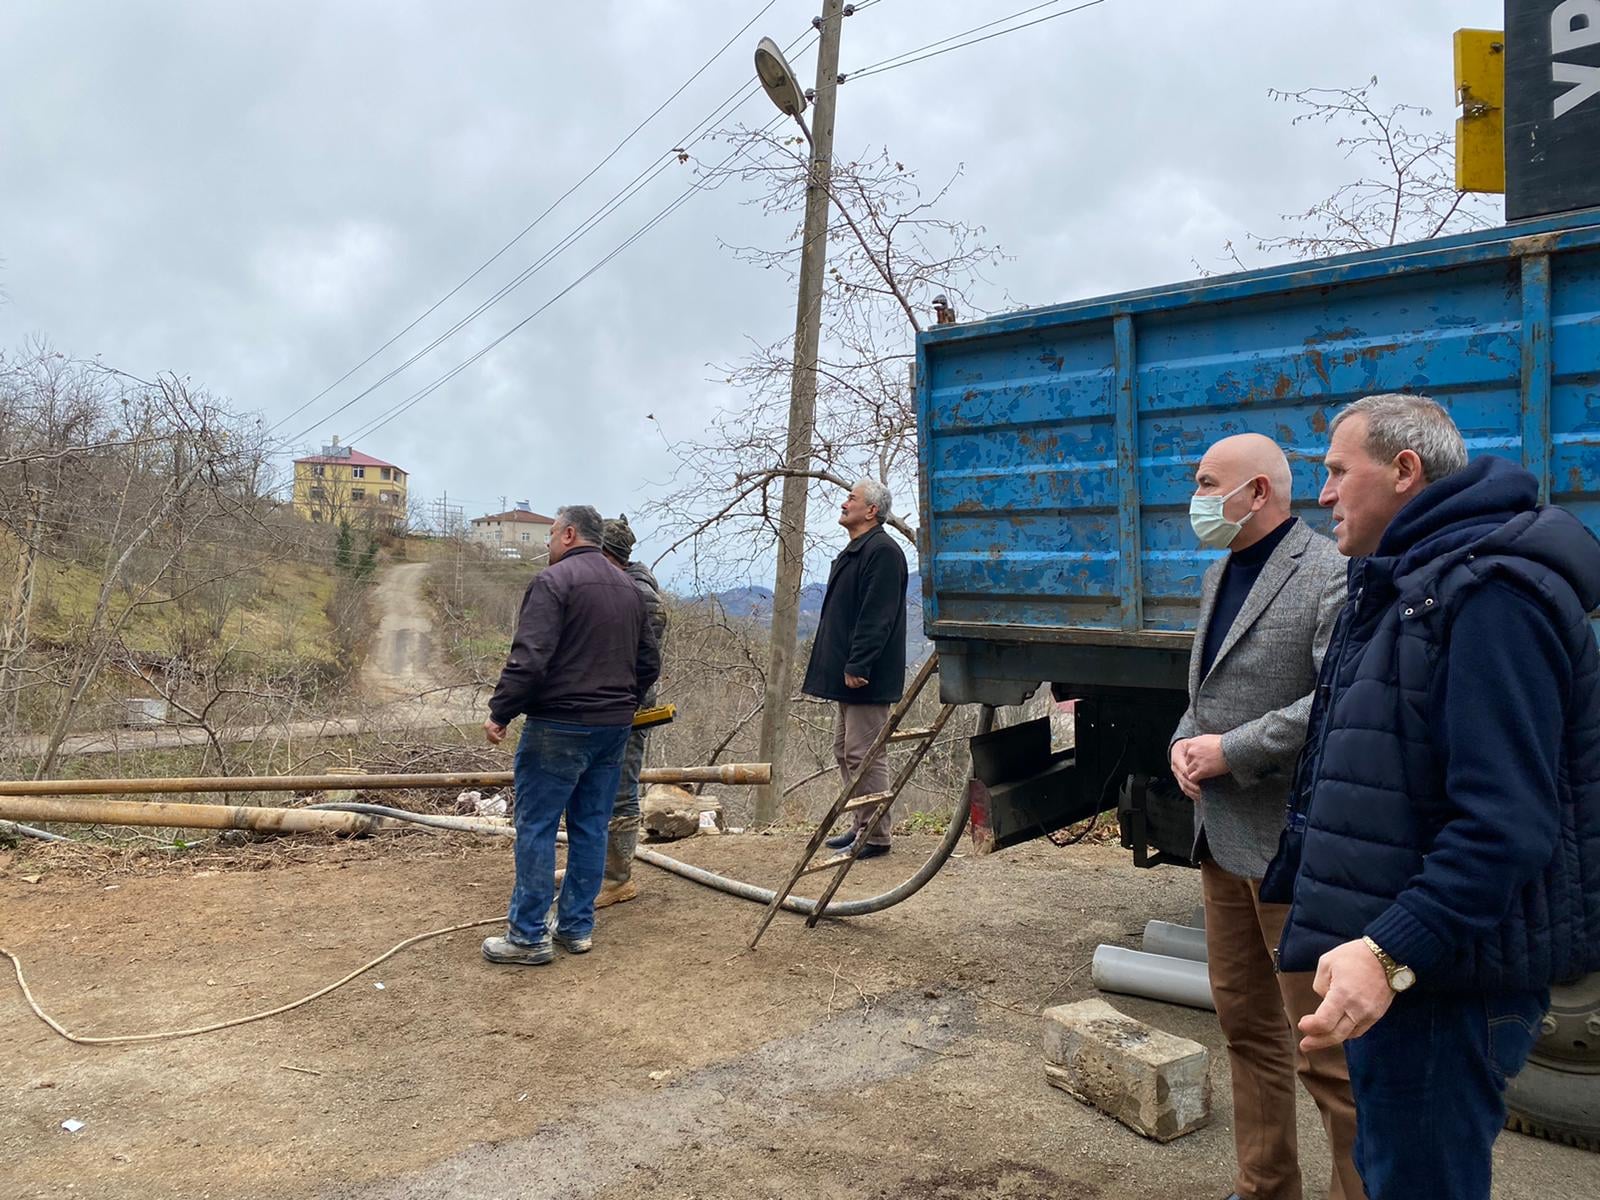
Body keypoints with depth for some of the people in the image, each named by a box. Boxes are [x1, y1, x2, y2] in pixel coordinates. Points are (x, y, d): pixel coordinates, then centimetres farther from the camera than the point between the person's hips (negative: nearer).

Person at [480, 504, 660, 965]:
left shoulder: (553, 581, -10)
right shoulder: (628, 587, 14)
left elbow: (529, 658, -20)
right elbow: (649, 662, 17)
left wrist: (500, 713, -12)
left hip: (559, 726, -7)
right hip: (615, 728, 7)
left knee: (536, 828, 1)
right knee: (590, 828, 12)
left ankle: (528, 936, 5)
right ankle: (577, 927, 19)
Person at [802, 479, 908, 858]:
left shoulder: (882, 551, -15)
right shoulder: (855, 552, 18)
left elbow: (876, 617, -22)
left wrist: (857, 666, -25)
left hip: (868, 679, -11)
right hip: (846, 674, 11)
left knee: (864, 755, -6)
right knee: (844, 752, 16)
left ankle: (876, 836, 3)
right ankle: (860, 826, 26)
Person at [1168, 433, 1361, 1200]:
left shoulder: (1332, 575, -14)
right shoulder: (1218, 575, 14)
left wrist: (1231, 751, -19)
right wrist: (1184, 742, 2)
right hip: (1223, 834, 9)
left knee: (1325, 1043, 0)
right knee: (1245, 1020, 18)